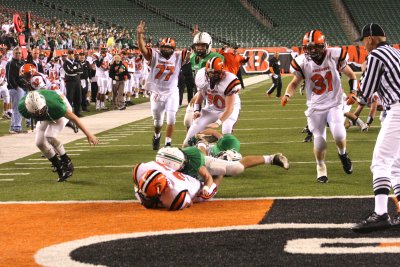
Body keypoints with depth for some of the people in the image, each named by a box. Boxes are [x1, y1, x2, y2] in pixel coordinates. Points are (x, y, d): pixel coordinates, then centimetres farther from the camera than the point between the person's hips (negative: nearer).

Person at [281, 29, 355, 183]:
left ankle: (342, 154, 17)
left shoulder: (335, 56, -11)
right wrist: (287, 94, -14)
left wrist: (353, 92, -10)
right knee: (319, 141, 0)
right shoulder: (303, 62, -10)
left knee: (339, 135, -18)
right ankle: (321, 168, 28)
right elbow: (295, 82, 5)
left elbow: (351, 75, 3)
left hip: (334, 104, -1)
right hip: (315, 107, 1)